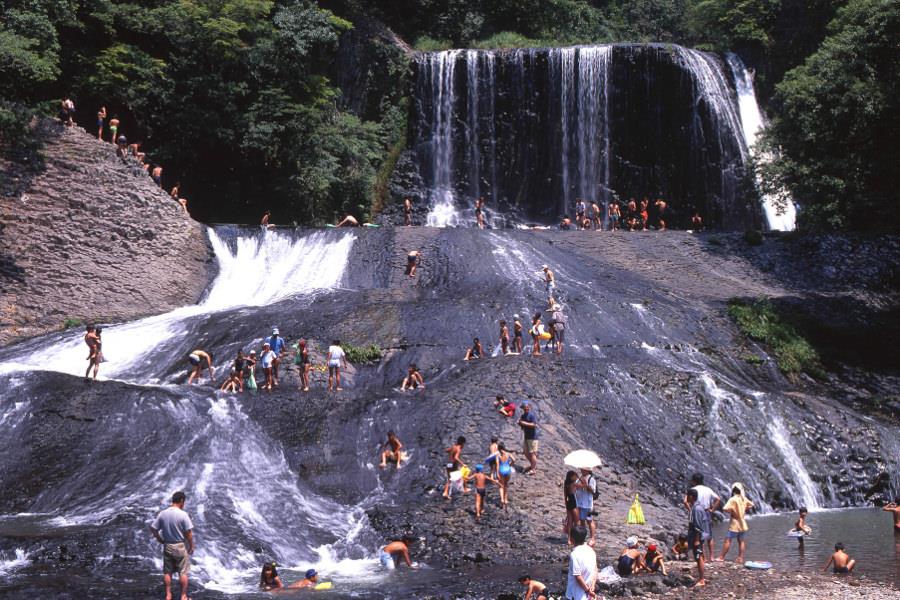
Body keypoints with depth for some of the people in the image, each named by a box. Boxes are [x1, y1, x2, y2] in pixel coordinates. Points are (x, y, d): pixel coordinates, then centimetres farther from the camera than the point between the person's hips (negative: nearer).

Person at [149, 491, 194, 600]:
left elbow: (153, 529, -1)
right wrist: (191, 546, -2)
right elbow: (189, 532, -15)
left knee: (167, 572, 14)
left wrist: (160, 540, 11)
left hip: (167, 546, 4)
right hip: (181, 546, -4)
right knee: (183, 572, 6)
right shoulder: (183, 514, -16)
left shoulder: (162, 514, -3)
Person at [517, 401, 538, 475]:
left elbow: (535, 425, -24)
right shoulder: (523, 416, 10)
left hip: (532, 437, -9)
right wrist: (519, 423, -3)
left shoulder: (532, 415, -15)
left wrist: (525, 423, -25)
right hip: (526, 437, 9)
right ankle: (533, 465, 33)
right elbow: (521, 424, 20)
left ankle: (533, 469, 5)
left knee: (532, 453, -4)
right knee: (526, 452, 16)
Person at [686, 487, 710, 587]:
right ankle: (702, 578, 23)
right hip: (696, 537, 10)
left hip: (697, 537, -10)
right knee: (699, 558, 15)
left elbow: (698, 526, -22)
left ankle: (701, 581, -1)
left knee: (699, 558, -5)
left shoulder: (696, 509, -20)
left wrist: (697, 540, -21)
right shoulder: (695, 507, 11)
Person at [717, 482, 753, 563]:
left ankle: (722, 557, -1)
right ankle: (740, 558, 14)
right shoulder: (744, 499, 5)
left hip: (735, 524, -7)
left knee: (727, 540, -2)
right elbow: (751, 505, 22)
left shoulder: (732, 499, -15)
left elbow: (725, 509, -27)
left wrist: (731, 512, -10)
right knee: (741, 541, 13)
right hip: (742, 524, 7)